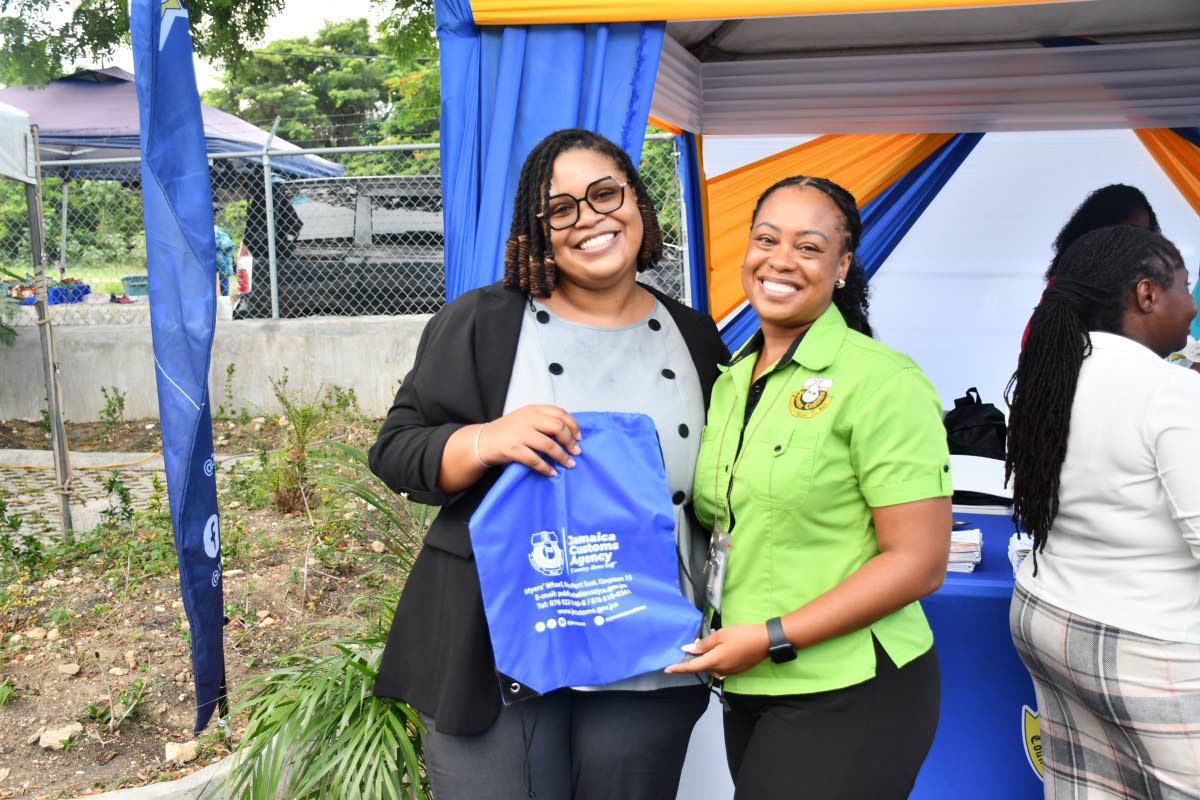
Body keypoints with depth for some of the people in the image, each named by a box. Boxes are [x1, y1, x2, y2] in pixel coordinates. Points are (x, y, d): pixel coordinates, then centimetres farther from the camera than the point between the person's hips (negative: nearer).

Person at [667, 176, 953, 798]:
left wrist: (773, 637, -18)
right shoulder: (731, 381, 8)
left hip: (848, 696, -6)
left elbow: (919, 561, -16)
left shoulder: (882, 382, -13)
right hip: (745, 689, 6)